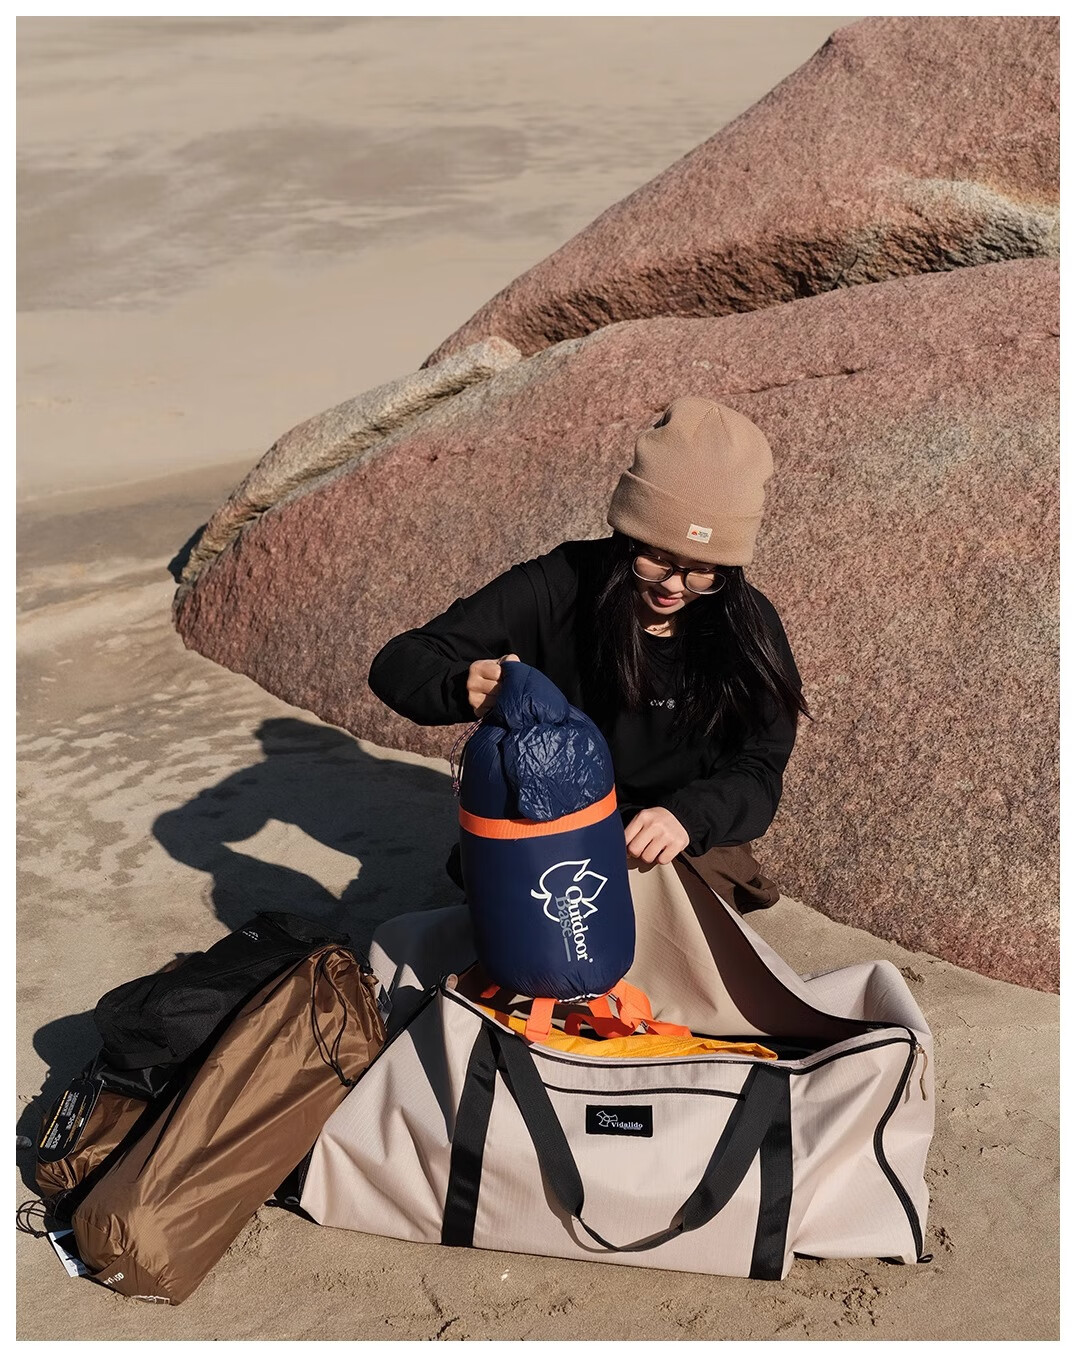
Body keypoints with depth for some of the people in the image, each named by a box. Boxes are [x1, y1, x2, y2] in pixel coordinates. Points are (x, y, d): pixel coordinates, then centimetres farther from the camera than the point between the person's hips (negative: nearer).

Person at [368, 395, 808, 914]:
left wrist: (688, 817, -32)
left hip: (690, 846, 2)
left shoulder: (748, 624, -8)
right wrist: (464, 687, -37)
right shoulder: (557, 589, -14)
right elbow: (396, 665, -13)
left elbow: (759, 774, -9)